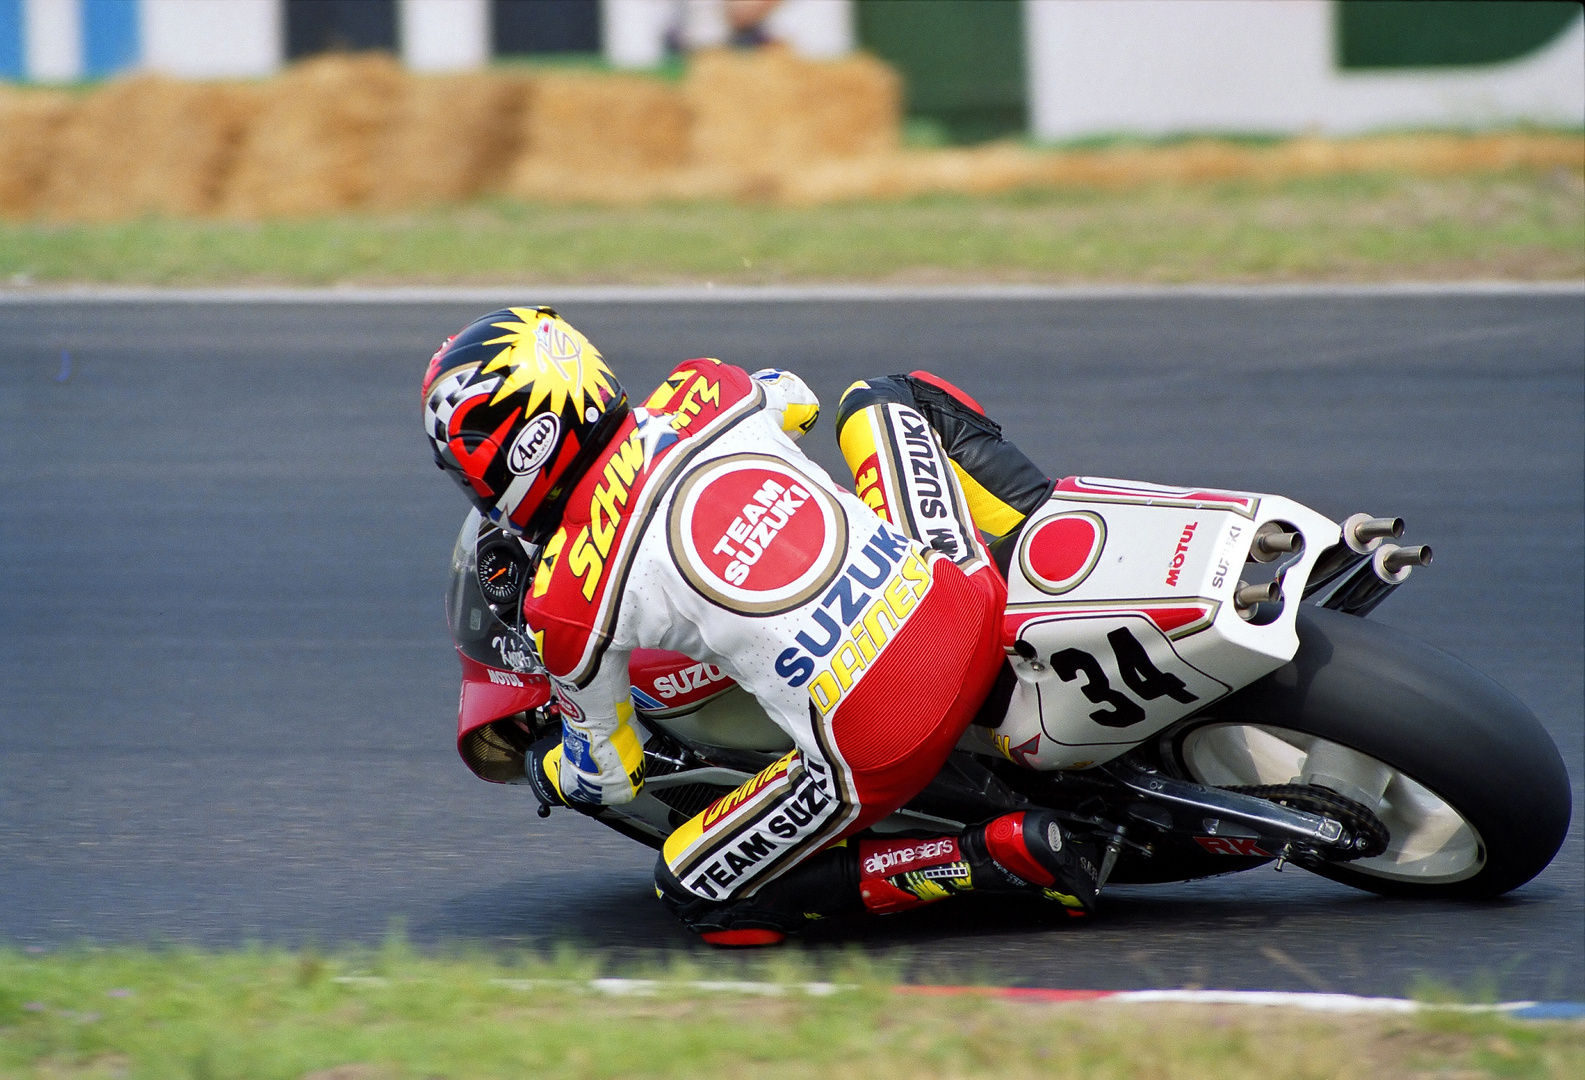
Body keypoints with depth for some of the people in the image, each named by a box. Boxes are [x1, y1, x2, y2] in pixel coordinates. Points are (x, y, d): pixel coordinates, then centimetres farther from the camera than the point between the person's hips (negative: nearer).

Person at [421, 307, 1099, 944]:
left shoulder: (566, 604, -6)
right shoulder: (701, 395, 6)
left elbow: (608, 777, 11)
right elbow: (794, 402, 33)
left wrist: (541, 768, 34)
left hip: (878, 755, -7)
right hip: (978, 615, 7)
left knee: (700, 896, 17)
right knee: (882, 398, 30)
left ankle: (1001, 855, 2)